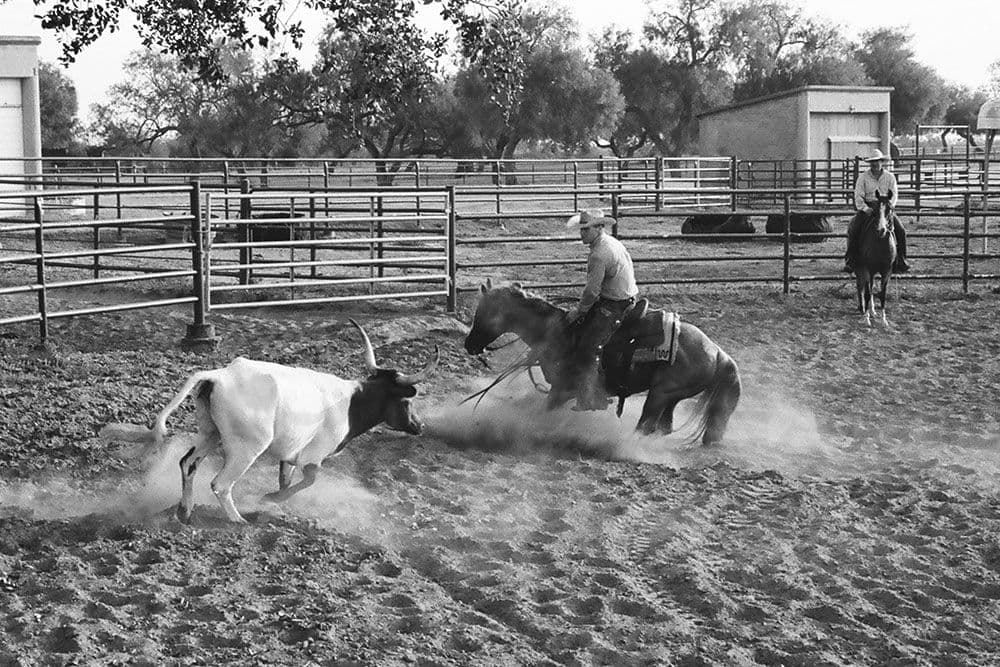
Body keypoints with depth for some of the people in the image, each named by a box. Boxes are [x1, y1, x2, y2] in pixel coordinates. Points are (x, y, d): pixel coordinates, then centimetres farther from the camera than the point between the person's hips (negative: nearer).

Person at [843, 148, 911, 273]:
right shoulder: (863, 177, 1)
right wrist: (865, 208, -22)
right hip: (867, 208, -1)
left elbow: (894, 194, 2)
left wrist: (890, 204, -19)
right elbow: (858, 196, -5)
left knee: (900, 230, -15)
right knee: (853, 229, -22)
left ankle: (901, 260, -2)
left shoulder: (890, 177, 6)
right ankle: (850, 260, -12)